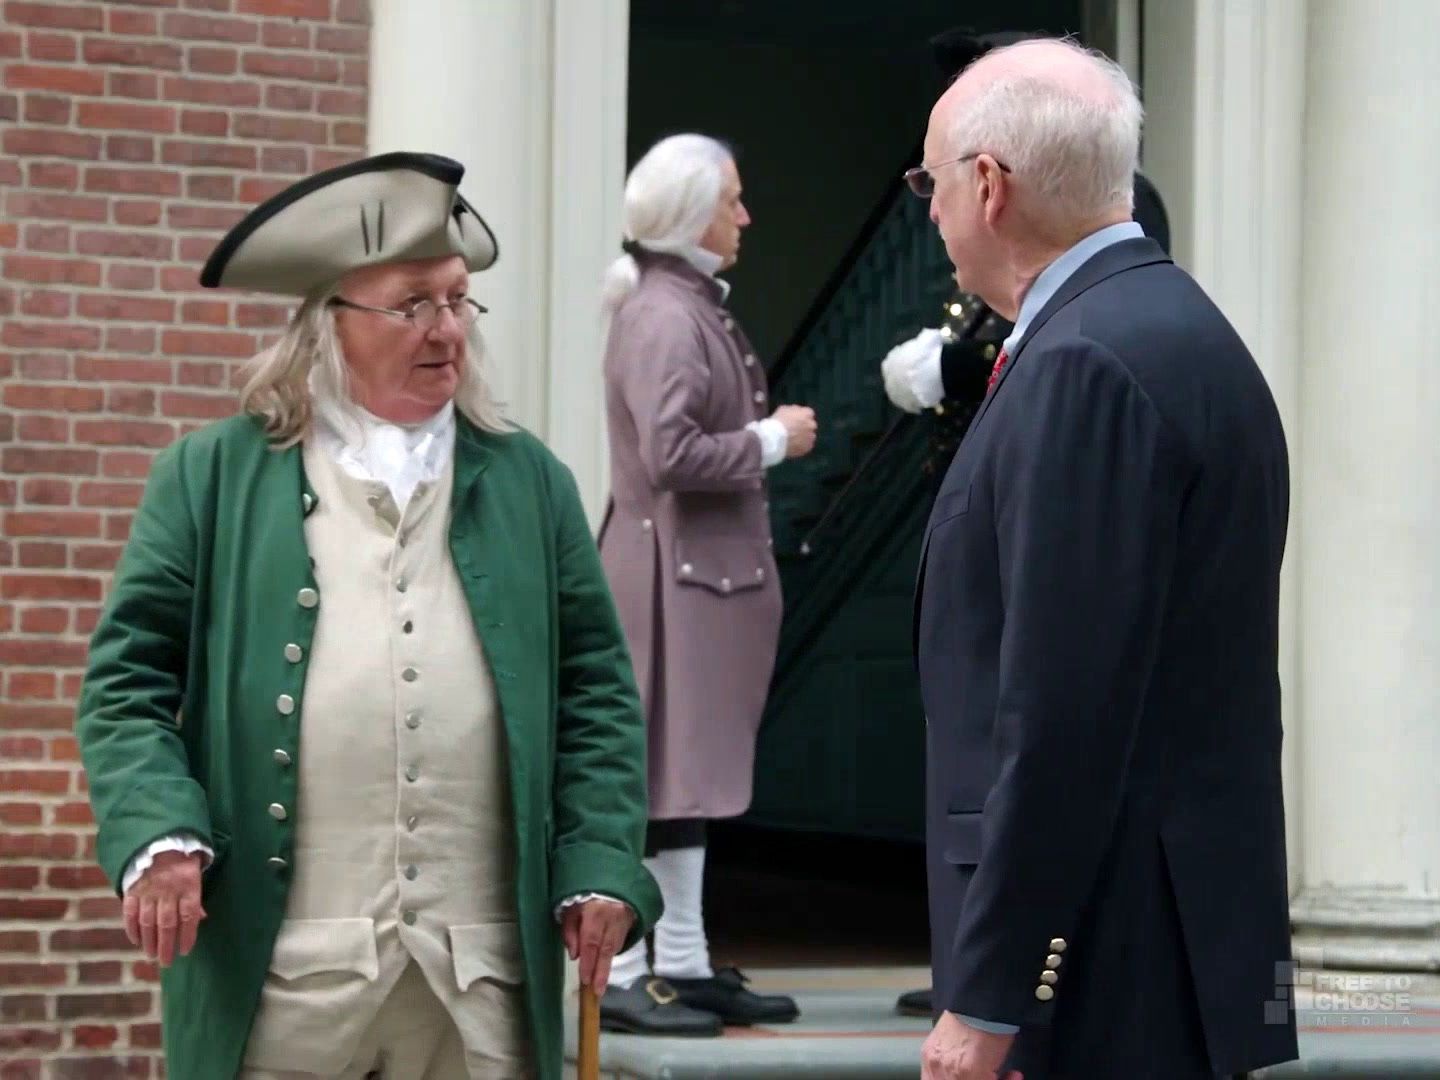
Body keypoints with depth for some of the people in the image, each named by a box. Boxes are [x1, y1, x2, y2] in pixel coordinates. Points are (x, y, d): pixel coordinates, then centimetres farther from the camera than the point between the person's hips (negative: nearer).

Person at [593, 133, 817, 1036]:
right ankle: (626, 975, -2)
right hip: (671, 572, -10)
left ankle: (684, 966, 20)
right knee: (657, 774, -6)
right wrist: (772, 440, -14)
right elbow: (672, 453, -24)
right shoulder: (663, 316, -16)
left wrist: (769, 433, 5)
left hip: (708, 571, 10)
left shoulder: (698, 307, 15)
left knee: (690, 771, 13)